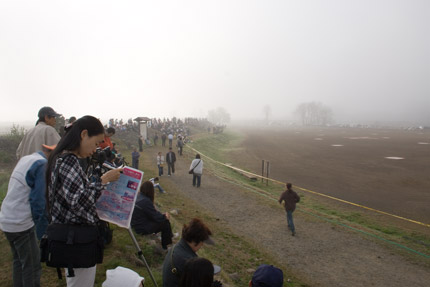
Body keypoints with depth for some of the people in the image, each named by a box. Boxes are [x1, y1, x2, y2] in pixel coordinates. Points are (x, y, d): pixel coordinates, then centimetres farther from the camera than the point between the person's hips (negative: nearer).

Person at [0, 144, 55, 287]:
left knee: (19, 261, 21)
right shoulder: (42, 164, -17)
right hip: (21, 223, -9)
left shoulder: (25, 159, 10)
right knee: (32, 265, 2)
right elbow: (39, 200, -19)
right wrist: (42, 229, -11)